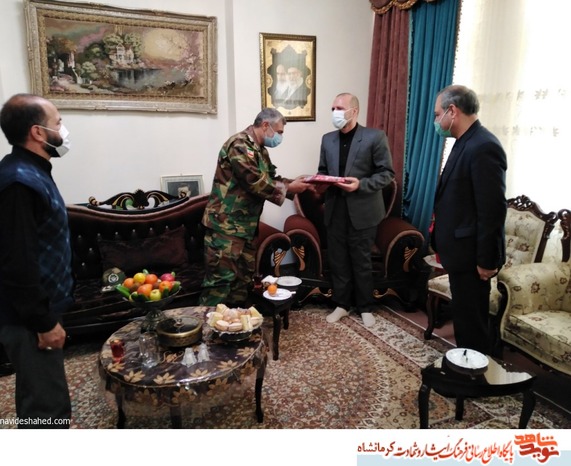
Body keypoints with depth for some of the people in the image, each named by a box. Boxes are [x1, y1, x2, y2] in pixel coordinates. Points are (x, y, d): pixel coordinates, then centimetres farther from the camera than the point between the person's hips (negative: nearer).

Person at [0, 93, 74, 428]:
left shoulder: (32, 172, 11)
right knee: (49, 406, 0)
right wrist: (44, 322, -19)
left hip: (39, 310, 10)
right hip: (28, 318, -10)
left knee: (38, 398, 22)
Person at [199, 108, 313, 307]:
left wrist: (293, 184, 1)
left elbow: (269, 179, 16)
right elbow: (257, 183, -24)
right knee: (221, 278, -7)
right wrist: (288, 189, -14)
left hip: (246, 225, 10)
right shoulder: (239, 145, -18)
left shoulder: (259, 149, 14)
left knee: (243, 277, 16)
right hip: (226, 225, -10)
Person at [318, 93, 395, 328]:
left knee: (361, 261, 7)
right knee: (337, 260, 11)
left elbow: (387, 173, -7)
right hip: (335, 209, 4)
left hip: (362, 210, -4)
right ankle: (342, 304, 28)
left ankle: (366, 307, 25)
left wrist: (361, 184, -21)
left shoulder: (375, 136, -6)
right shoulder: (327, 139, 10)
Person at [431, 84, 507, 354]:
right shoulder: (466, 143, 10)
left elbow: (493, 209, -23)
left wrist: (486, 260, -19)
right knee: (464, 314, 20)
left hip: (471, 253, -10)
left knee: (471, 319, 4)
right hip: (460, 248, 10)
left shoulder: (483, 147, -21)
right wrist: (443, 243, 17)